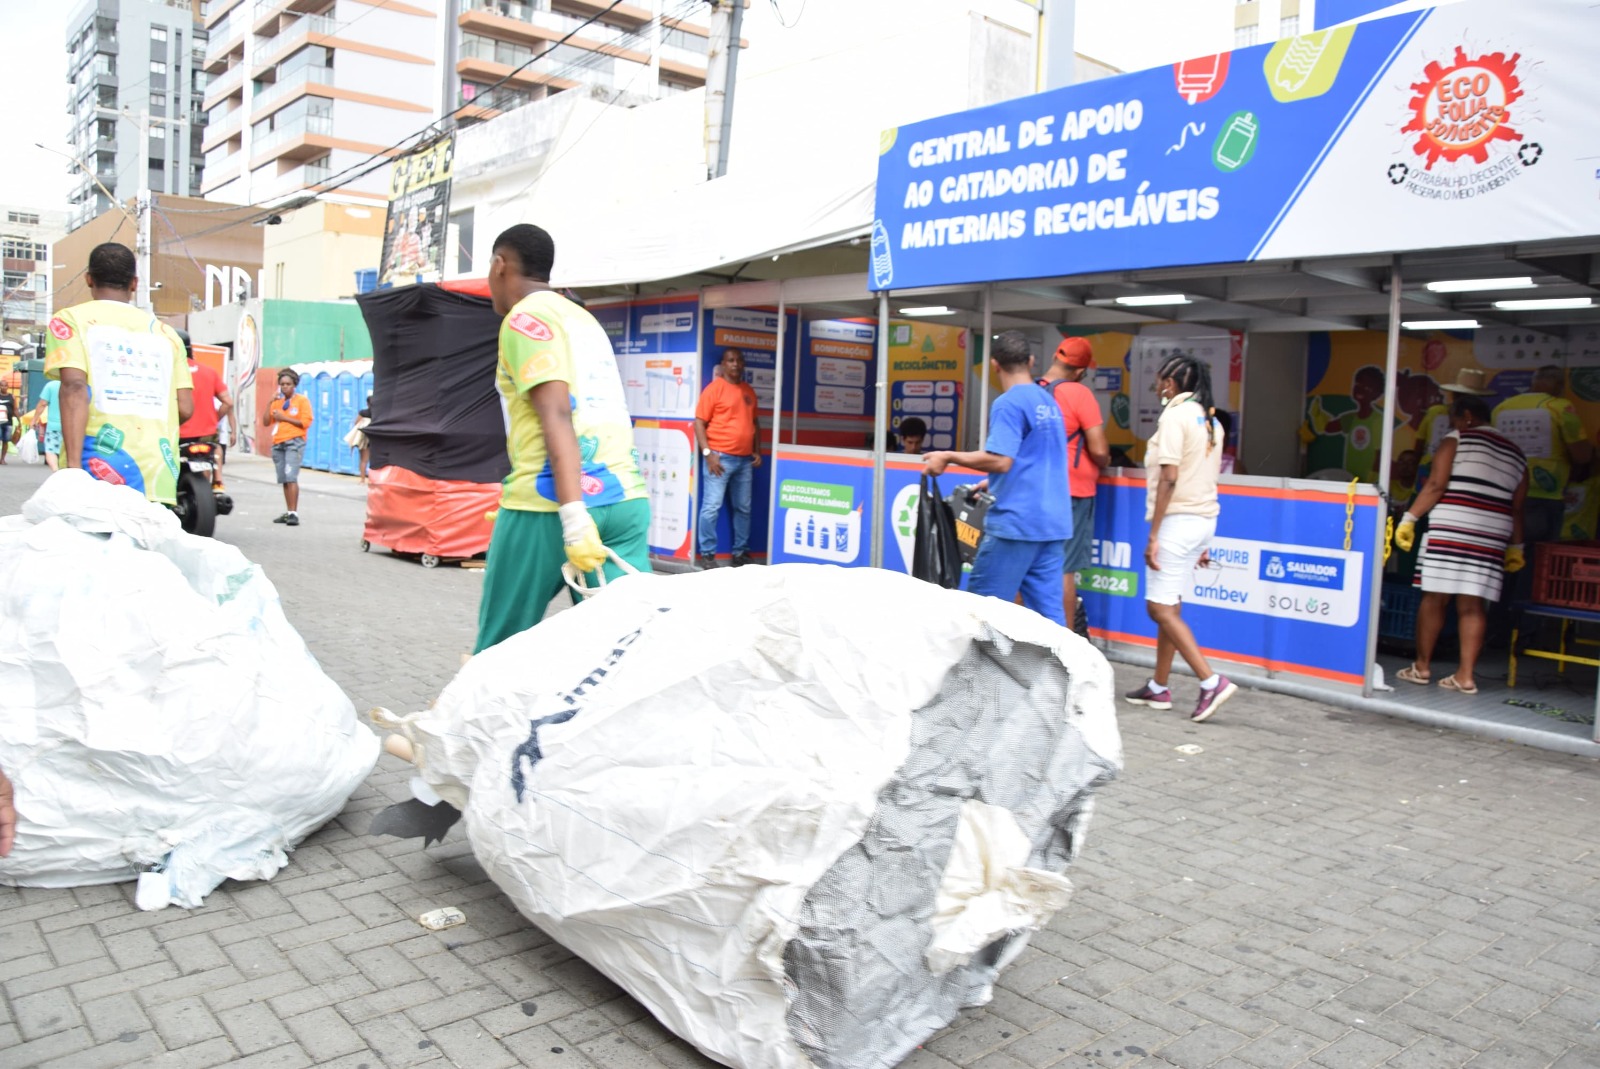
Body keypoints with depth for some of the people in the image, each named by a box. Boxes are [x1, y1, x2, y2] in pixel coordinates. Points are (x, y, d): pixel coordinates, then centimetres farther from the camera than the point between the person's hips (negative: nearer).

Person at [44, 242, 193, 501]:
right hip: (158, 477, 3)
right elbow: (185, 408, 10)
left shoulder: (69, 320, 8)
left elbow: (74, 388, -8)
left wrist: (73, 466, -15)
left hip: (98, 471, -3)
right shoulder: (164, 331, 17)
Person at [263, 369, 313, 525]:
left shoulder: (302, 400, 2)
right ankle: (289, 513, 13)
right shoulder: (277, 402, 17)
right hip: (278, 444, 6)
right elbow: (266, 422, 10)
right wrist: (270, 403, 2)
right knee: (284, 480, 7)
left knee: (291, 477, -18)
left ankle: (294, 513, -20)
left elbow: (306, 423, -7)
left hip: (294, 442, -6)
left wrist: (284, 418, -11)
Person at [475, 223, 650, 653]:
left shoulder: (525, 318, -2)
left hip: (552, 502, -7)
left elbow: (556, 415, -16)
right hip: (626, 498, 7)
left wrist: (572, 513, -24)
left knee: (502, 643, 9)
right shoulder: (584, 318, 23)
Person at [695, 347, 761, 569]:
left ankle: (740, 552, 19)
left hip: (745, 459, 6)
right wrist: (707, 453, -14)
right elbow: (699, 422, -7)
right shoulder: (714, 388, -4)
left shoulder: (749, 390, 14)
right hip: (720, 457, -6)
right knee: (712, 506, -6)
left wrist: (757, 451, 12)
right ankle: (707, 554, 2)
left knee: (743, 508, 10)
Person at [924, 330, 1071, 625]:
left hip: (1016, 522, -8)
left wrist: (949, 457, -10)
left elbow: (1001, 460, -20)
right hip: (1053, 523, 8)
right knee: (1048, 612, 7)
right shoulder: (1049, 402, 16)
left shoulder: (1008, 403, -10)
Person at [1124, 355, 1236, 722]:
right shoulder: (1210, 420, 15)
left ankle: (1212, 682, -12)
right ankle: (1159, 687, 18)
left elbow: (1169, 478, -17)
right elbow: (1208, 478, 16)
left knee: (1160, 607, -7)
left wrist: (1154, 533, -16)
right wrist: (1202, 543, 19)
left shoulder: (1175, 416, -11)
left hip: (1178, 518, -9)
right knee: (1169, 604, 13)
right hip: (1205, 517, 9)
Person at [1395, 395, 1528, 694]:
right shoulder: (1516, 454, 18)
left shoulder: (1457, 439, 2)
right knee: (1472, 606, 5)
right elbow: (1517, 509, 15)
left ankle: (1422, 667, 9)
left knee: (1434, 598, 2)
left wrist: (1409, 518, -6)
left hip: (1450, 530, -5)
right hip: (1491, 538, 5)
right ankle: (1465, 675, 4)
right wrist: (1516, 547, 21)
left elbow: (1435, 485, -9)